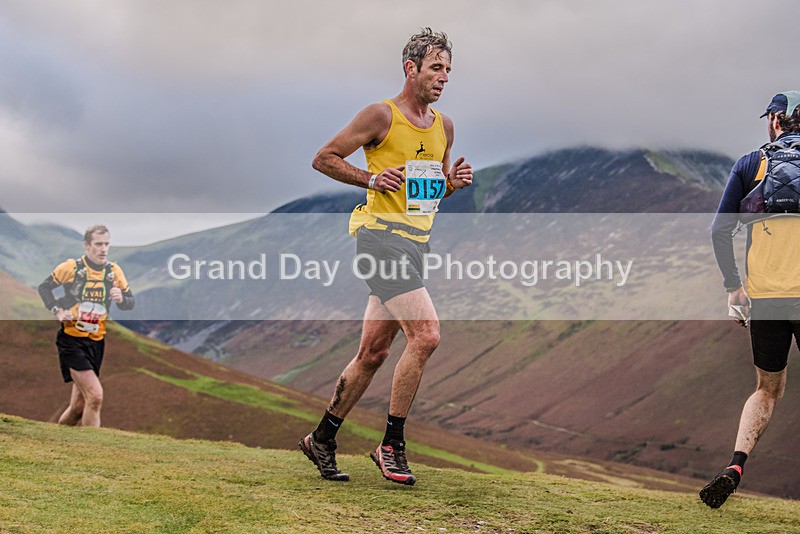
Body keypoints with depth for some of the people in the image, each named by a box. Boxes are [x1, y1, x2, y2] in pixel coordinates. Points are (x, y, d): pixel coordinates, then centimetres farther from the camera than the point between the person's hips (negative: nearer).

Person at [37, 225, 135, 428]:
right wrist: (57, 311, -7)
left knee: (79, 407, 10)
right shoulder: (71, 267, -7)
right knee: (95, 396, -20)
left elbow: (131, 302, 8)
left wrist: (121, 298, -14)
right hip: (72, 340, -5)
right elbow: (44, 287, 5)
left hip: (96, 342, 5)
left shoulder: (114, 271, 3)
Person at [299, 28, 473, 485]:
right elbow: (323, 159, -3)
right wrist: (372, 179, -15)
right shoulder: (381, 116, -6)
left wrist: (454, 181, 4)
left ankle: (323, 439, 23)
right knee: (426, 334, -19)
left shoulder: (444, 125, 16)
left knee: (373, 352, 10)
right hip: (382, 237, -8)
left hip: (417, 242, 8)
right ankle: (392, 446, -7)